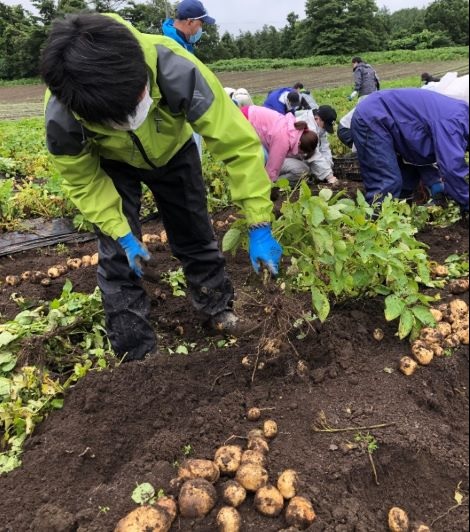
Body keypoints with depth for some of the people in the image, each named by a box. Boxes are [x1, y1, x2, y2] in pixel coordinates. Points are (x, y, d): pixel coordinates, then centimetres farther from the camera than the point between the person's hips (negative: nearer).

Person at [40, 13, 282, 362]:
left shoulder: (178, 72, -44)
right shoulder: (61, 117, -38)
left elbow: (239, 144, -39)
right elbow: (83, 180, -18)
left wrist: (260, 226, -39)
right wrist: (122, 234, -25)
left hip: (173, 151, 1)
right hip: (110, 166, 0)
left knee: (196, 235, 9)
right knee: (118, 253, -5)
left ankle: (218, 308, 34)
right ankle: (136, 352, 12)